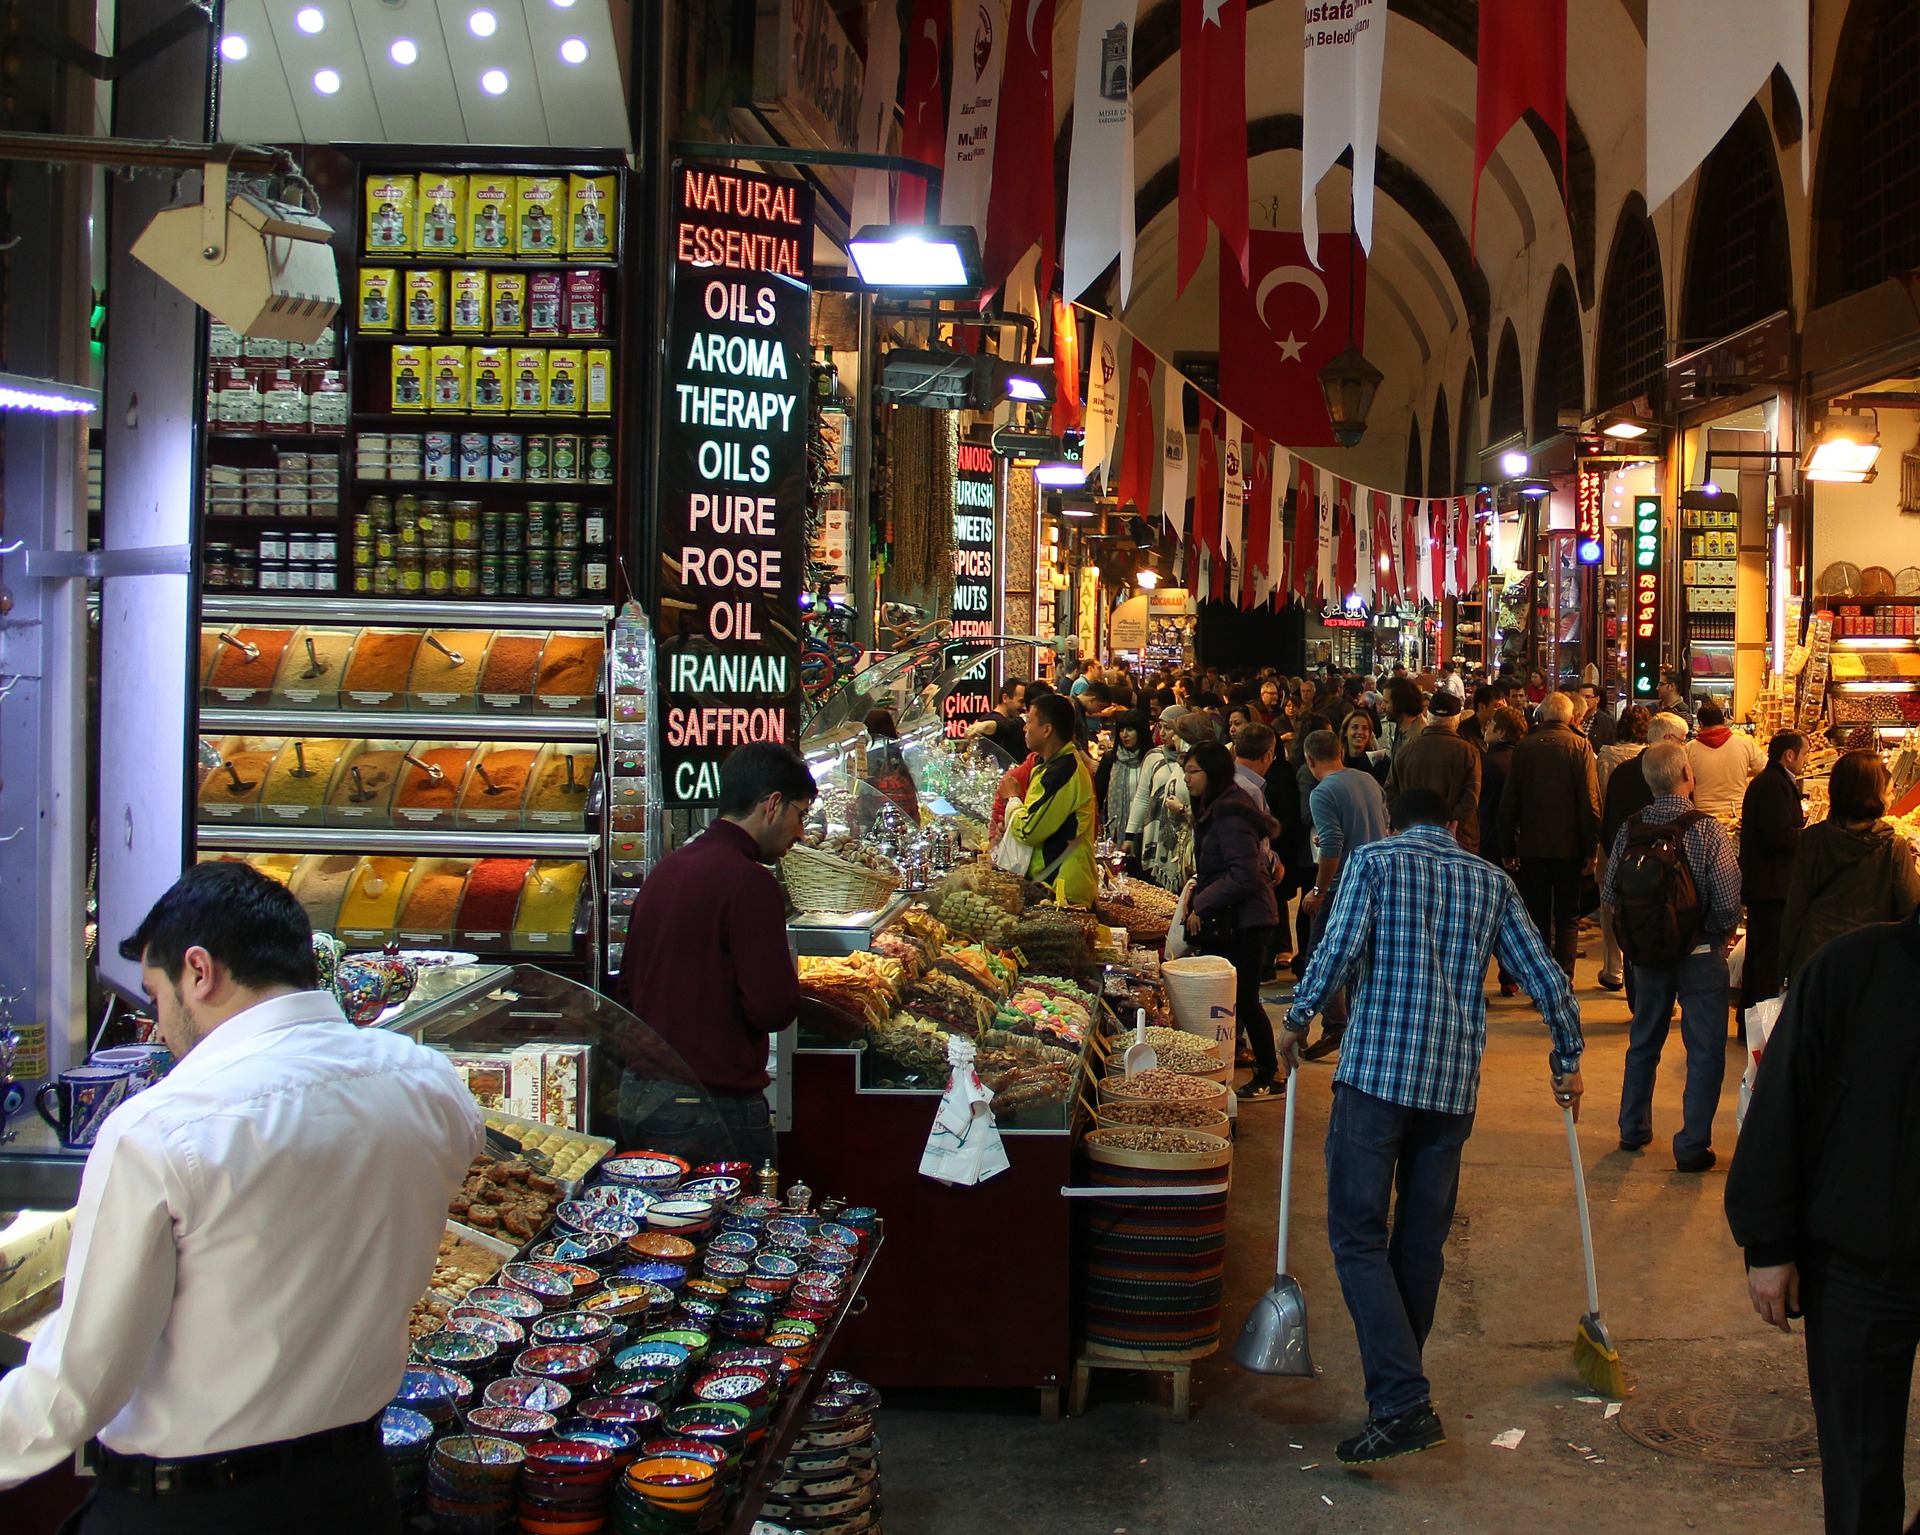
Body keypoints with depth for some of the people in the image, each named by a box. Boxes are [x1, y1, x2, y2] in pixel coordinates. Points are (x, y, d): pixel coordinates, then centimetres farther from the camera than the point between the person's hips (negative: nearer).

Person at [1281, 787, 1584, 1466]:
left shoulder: (1373, 861, 3)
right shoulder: (1492, 882, 14)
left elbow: (1340, 951, -11)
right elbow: (1547, 981, 11)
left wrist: (1297, 1021, 4)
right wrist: (1566, 1062, 25)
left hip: (1376, 1072, -4)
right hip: (1454, 1085, 4)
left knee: (1358, 1236, -3)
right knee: (1422, 1241, 14)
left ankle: (1404, 1403, -14)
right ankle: (1398, 1381, 24)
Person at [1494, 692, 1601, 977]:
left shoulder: (1524, 747, -1)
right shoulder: (1580, 747, -6)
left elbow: (1509, 801, 2)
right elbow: (1590, 801, -9)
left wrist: (1507, 848, 9)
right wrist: (1591, 847, -4)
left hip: (1531, 846, 1)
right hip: (1569, 846, -1)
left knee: (1538, 918, 10)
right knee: (1567, 919, 7)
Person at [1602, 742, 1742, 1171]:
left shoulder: (1631, 829, -7)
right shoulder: (1707, 829, -18)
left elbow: (1609, 893, -3)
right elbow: (1729, 901, -20)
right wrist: (1726, 934, 1)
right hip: (1701, 954, -4)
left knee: (1644, 1043, 21)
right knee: (1705, 1052, 6)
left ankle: (1633, 1129, 32)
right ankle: (1692, 1146, 5)